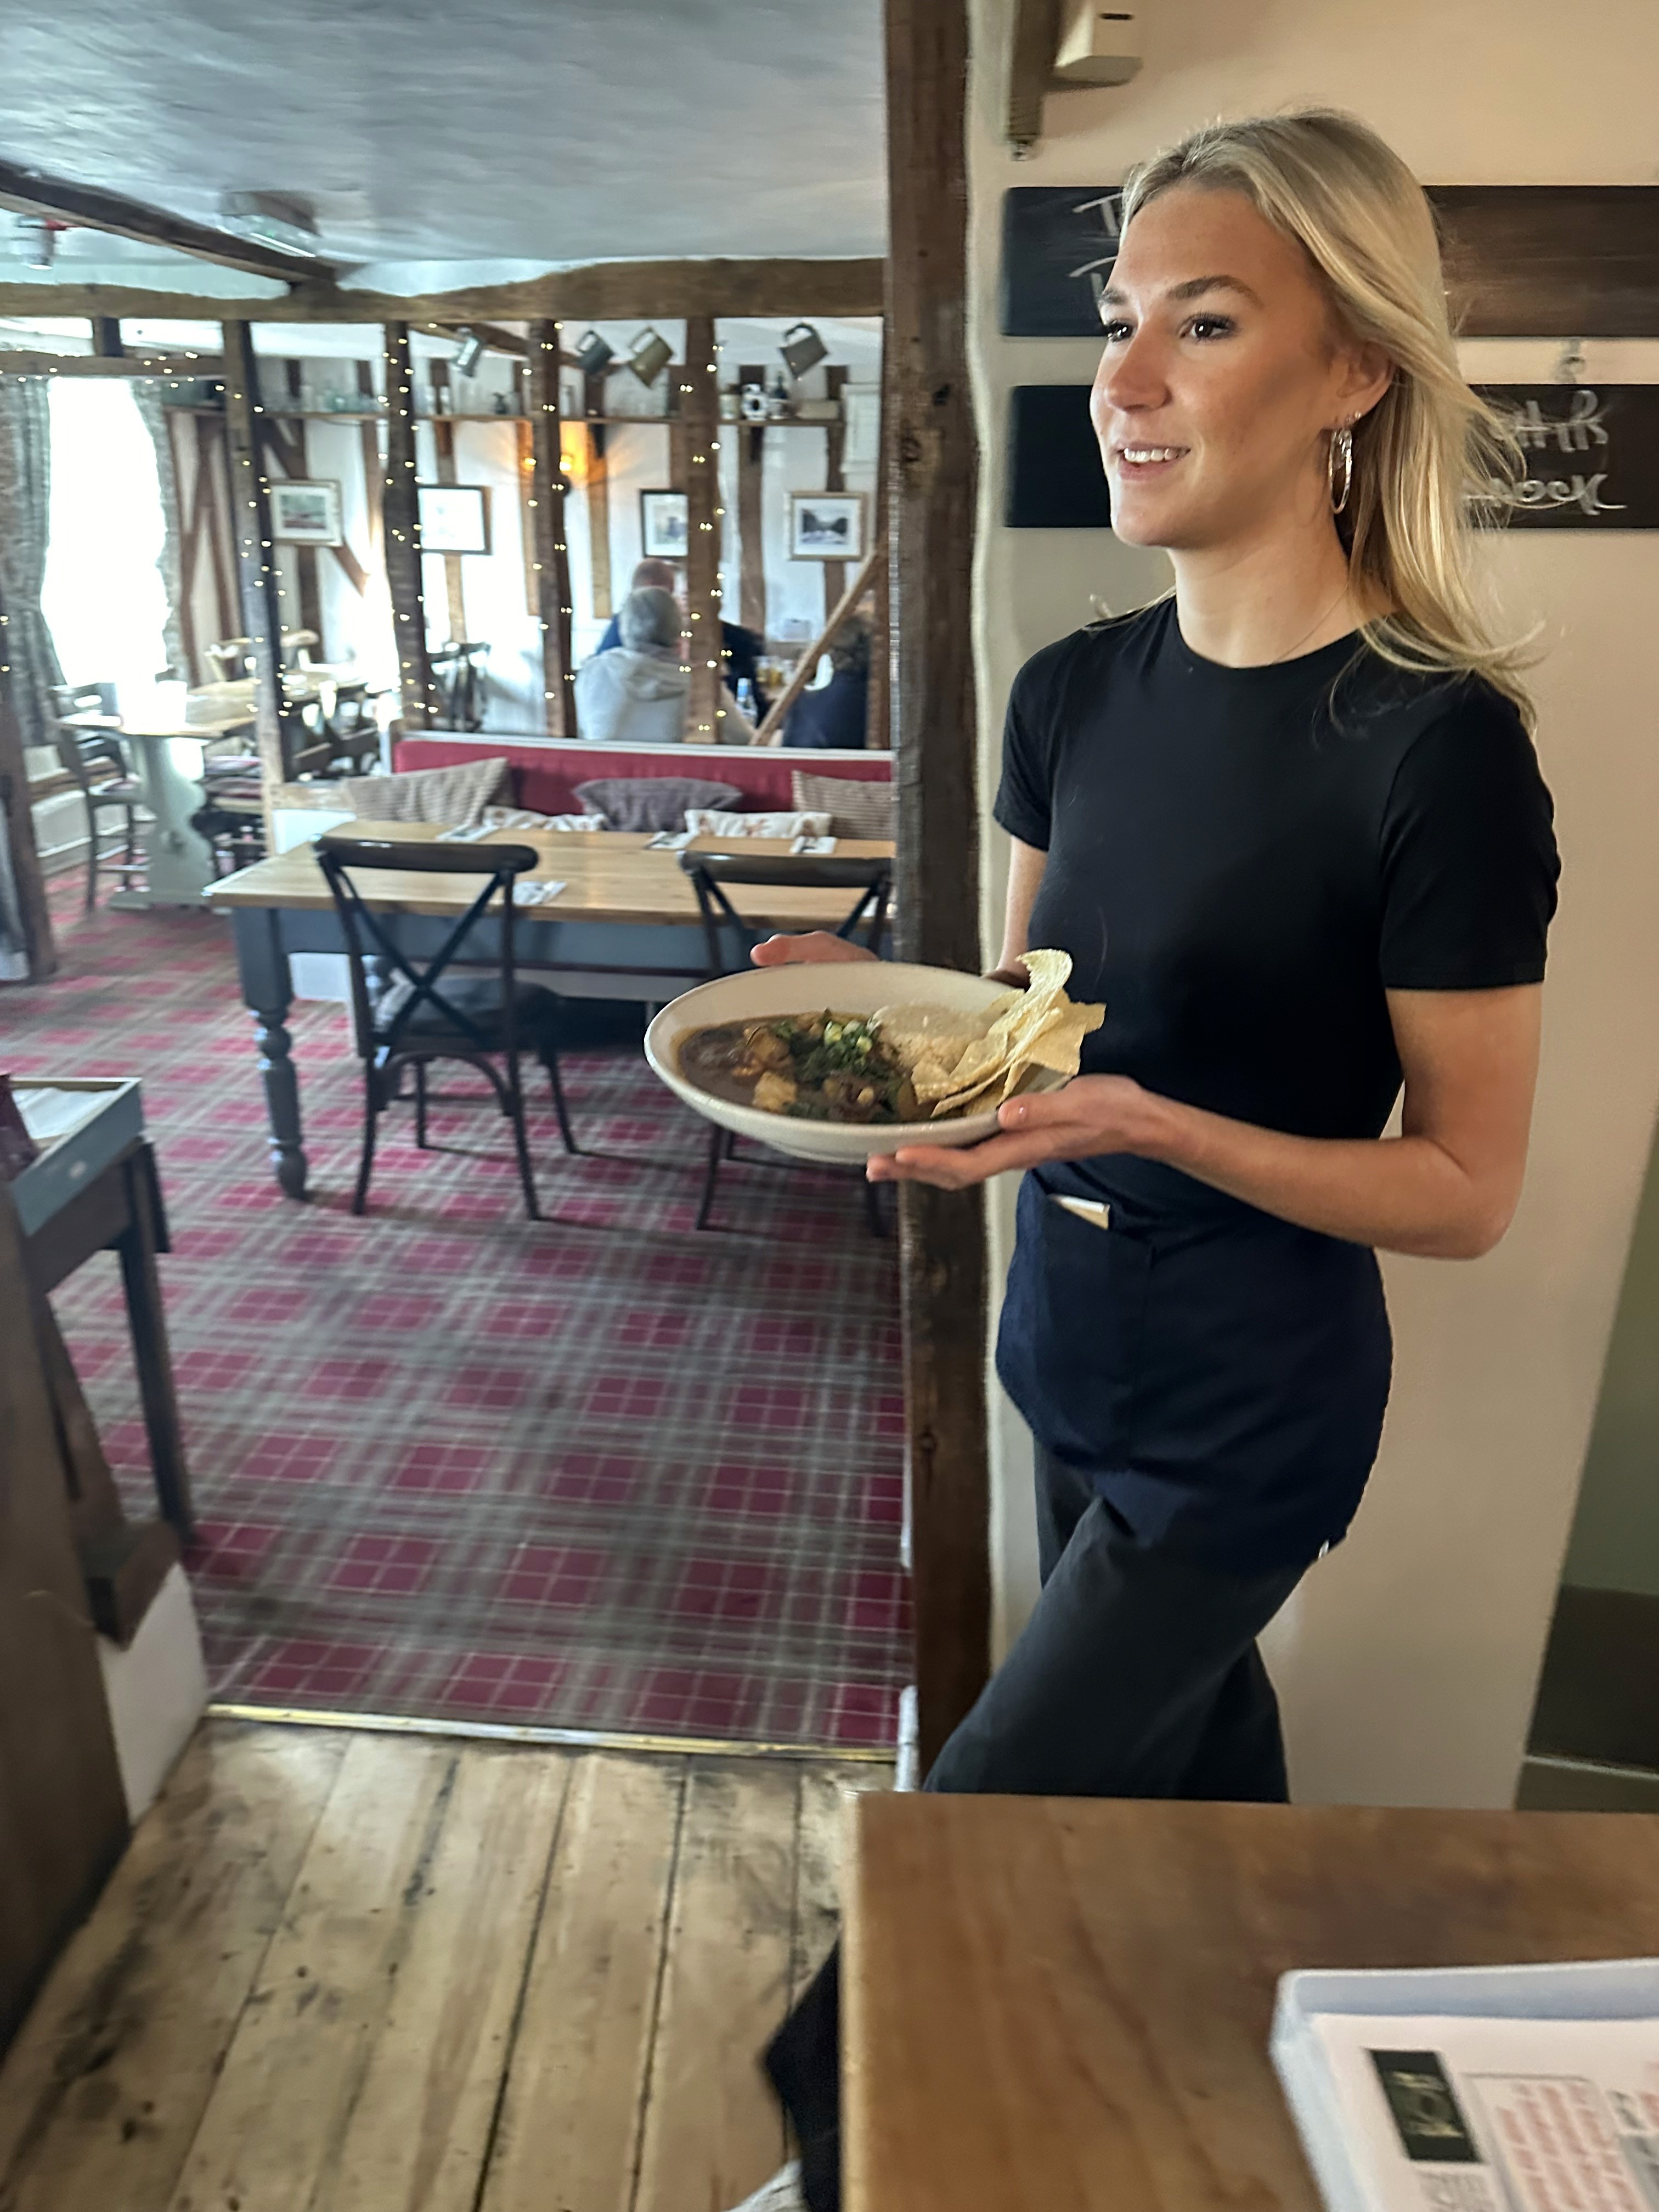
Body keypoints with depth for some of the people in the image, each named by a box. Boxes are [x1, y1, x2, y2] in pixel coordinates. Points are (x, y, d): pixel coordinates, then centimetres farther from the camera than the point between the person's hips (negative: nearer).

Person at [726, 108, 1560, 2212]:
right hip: (1066, 1340, 7)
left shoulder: (1437, 745, -22)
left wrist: (1143, 1126, -30)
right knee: (1195, 1741, 28)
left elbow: (1464, 1188, -16)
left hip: (1248, 1403, -6)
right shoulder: (1077, 689, -2)